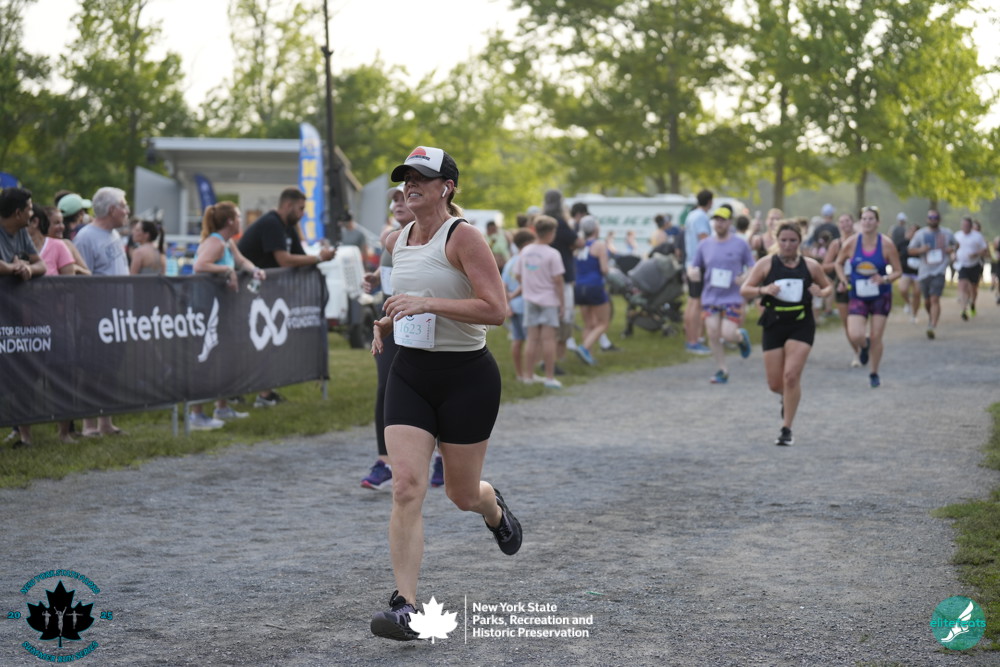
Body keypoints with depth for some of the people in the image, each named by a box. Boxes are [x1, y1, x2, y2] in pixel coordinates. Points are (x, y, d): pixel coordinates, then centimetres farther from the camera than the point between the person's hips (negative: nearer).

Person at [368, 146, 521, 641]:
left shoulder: (463, 237, -13)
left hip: (467, 377, -5)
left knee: (462, 494, 8)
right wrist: (387, 322, 9)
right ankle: (405, 607, -12)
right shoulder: (396, 242, 8)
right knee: (406, 487, -12)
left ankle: (494, 510, 48)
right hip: (410, 374, 5)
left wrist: (427, 304, -26)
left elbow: (495, 309, -20)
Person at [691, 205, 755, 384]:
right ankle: (722, 371, 9)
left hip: (733, 298, -3)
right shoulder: (704, 245, 7)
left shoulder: (740, 244, -1)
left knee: (728, 334, -13)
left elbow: (752, 267, 5)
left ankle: (742, 337, 25)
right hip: (710, 297, 3)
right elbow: (695, 267, 15)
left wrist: (744, 277, -16)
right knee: (712, 334, -5)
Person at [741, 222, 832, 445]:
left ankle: (787, 429, -5)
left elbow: (828, 286, 16)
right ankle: (787, 397, 43)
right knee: (774, 384, 5)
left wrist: (823, 292, -8)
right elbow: (744, 290, -3)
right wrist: (763, 289, -23)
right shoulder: (766, 264, 0)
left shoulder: (810, 266, 2)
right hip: (774, 326, 1)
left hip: (801, 326, -1)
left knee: (791, 376, -15)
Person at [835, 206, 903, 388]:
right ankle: (864, 346, 23)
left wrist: (885, 279, -21)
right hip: (857, 296, 0)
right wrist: (844, 280, -5)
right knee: (855, 336, -16)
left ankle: (874, 374, 24)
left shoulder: (886, 244, -9)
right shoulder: (851, 243, -7)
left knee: (876, 337, 2)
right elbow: (839, 263, 11)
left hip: (880, 296, 0)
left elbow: (898, 271, -2)